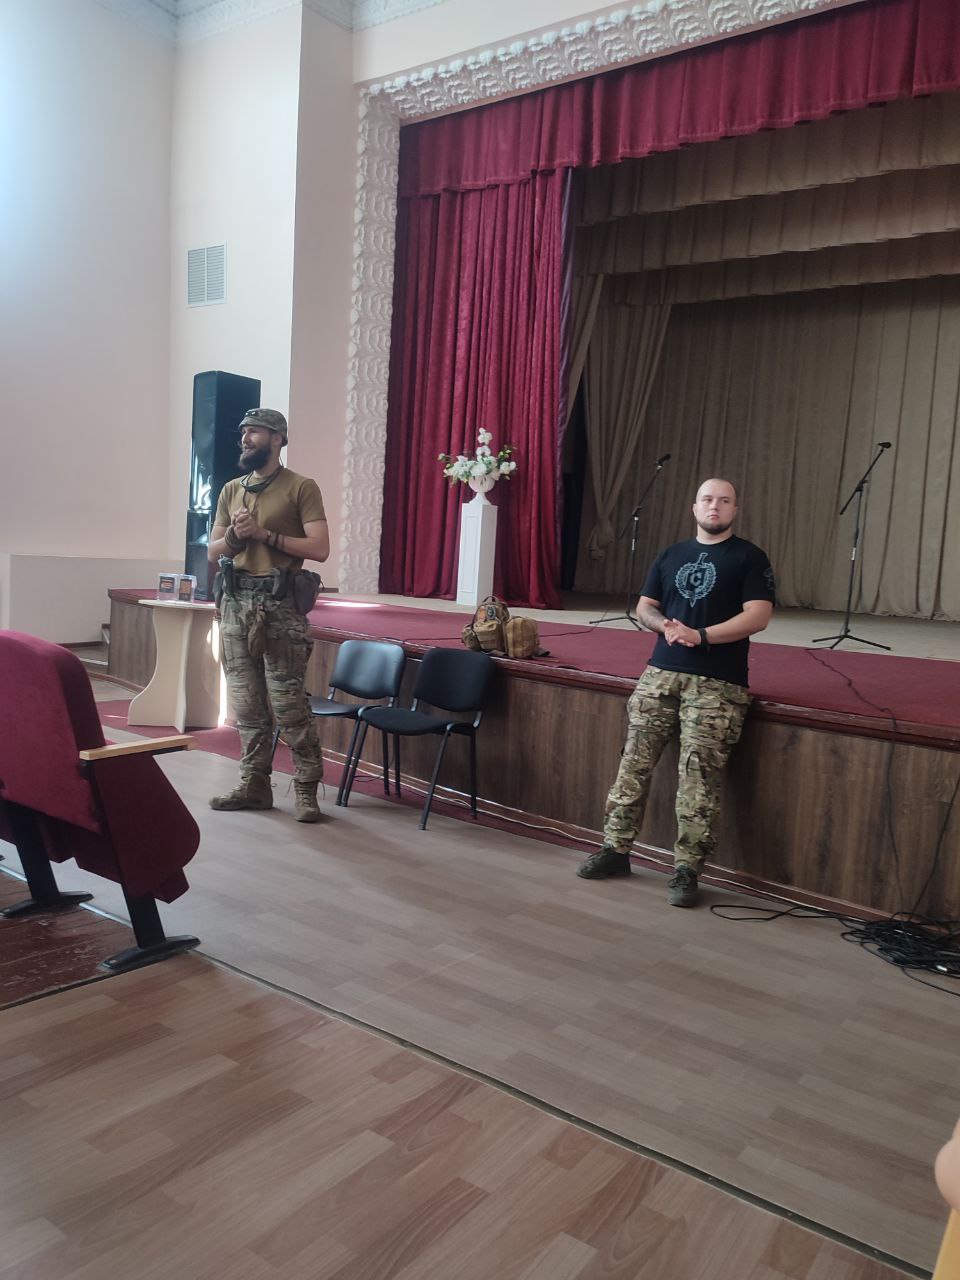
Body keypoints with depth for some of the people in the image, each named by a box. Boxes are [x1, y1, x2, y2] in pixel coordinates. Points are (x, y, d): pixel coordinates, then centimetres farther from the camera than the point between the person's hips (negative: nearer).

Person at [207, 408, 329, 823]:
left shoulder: (301, 488, -1)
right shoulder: (231, 490, 16)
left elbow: (320, 548, -10)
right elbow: (212, 552, 17)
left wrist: (264, 534, -13)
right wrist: (234, 535, -4)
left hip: (280, 604, -6)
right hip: (236, 601, 6)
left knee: (287, 703, -6)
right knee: (246, 701, 8)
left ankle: (306, 788, 4)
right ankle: (254, 783, 18)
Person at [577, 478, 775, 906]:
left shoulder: (749, 557, 2)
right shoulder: (671, 555, 17)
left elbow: (758, 616, -8)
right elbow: (644, 606, 17)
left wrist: (701, 636, -18)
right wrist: (664, 625, -6)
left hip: (717, 684, -4)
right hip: (660, 673, 5)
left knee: (698, 774, -7)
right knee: (635, 761, 3)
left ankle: (686, 869, 3)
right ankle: (616, 849, 14)